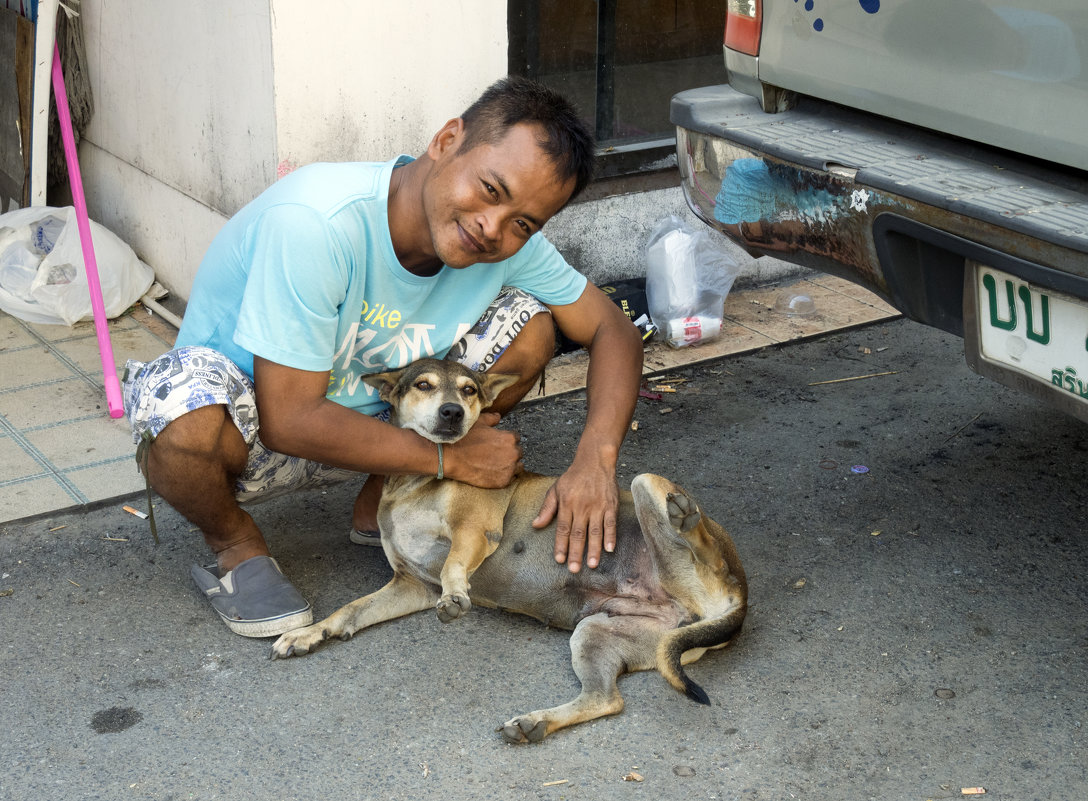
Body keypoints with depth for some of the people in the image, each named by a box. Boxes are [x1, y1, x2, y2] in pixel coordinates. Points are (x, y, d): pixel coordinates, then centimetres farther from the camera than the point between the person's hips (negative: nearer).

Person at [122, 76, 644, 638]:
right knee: (189, 411, -40)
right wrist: (450, 458, -24)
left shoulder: (510, 241, -15)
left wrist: (595, 458, -25)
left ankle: (382, 504, 7)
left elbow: (613, 330, -6)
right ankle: (232, 541, -4)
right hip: (249, 429, -5)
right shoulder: (316, 222, -34)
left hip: (369, 416, 6)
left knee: (529, 323, -11)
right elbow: (289, 419, -31)